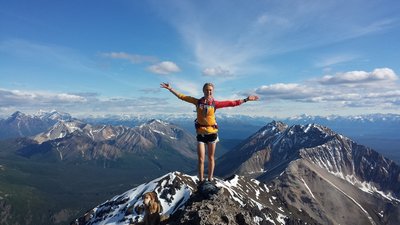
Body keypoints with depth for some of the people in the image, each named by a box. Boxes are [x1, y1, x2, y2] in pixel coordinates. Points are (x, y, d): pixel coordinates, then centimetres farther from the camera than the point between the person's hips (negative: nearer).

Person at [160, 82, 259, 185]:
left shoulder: (215, 103, -4)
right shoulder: (198, 102, -1)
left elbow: (232, 103, -4)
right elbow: (181, 96, 2)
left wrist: (246, 99, -6)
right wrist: (170, 88, 0)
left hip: (212, 133, 0)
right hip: (200, 133, 0)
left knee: (211, 158, 11)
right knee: (201, 159, -1)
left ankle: (210, 180, 24)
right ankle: (201, 181, 11)